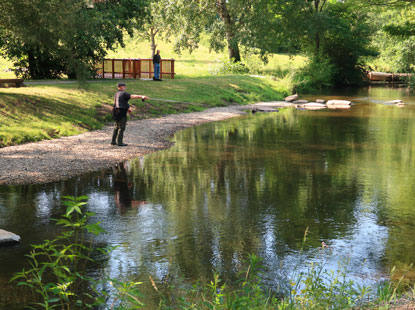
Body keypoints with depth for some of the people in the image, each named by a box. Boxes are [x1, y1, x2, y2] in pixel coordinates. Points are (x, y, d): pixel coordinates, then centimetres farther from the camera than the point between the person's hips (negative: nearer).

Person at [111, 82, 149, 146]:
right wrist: (142, 97, -34)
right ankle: (119, 142, -4)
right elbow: (133, 96, -24)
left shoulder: (116, 94, 15)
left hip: (116, 112, 9)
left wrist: (127, 108, 22)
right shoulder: (124, 94, -11)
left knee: (117, 127, 15)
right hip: (121, 112, -9)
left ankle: (113, 141, 17)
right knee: (122, 128, -4)